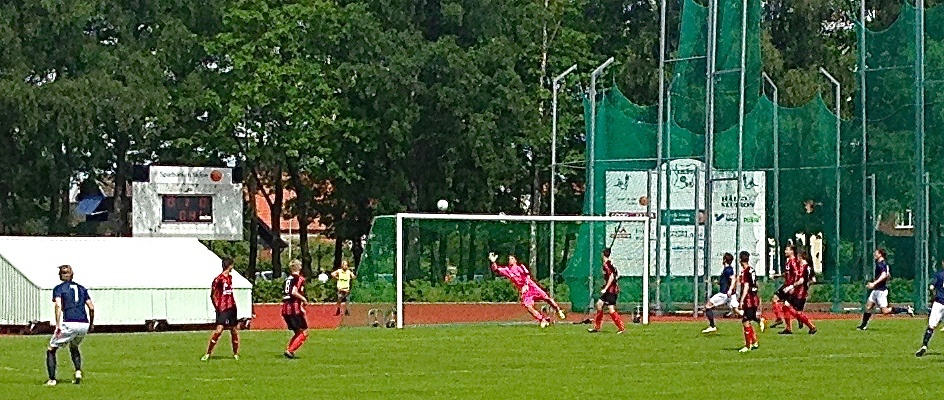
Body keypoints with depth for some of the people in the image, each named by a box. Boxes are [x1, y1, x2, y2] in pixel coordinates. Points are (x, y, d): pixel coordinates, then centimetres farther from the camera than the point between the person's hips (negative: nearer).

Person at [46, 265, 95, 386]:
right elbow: (91, 307, 14)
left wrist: (58, 325, -16)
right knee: (74, 347, 32)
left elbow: (58, 305, -11)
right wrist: (91, 324, 26)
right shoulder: (81, 288, 20)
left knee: (51, 350, 9)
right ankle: (78, 371, 10)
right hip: (84, 325, 5)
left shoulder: (58, 288, 6)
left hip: (70, 324, -5)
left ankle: (52, 380, -2)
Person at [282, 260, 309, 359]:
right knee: (304, 332, 0)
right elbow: (294, 292, -18)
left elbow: (283, 294, 15)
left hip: (285, 308, 7)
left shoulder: (287, 279, 17)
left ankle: (288, 349, 6)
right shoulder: (299, 278, -4)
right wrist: (304, 299, -5)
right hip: (294, 307, -7)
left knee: (298, 332, 19)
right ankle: (290, 350, -13)